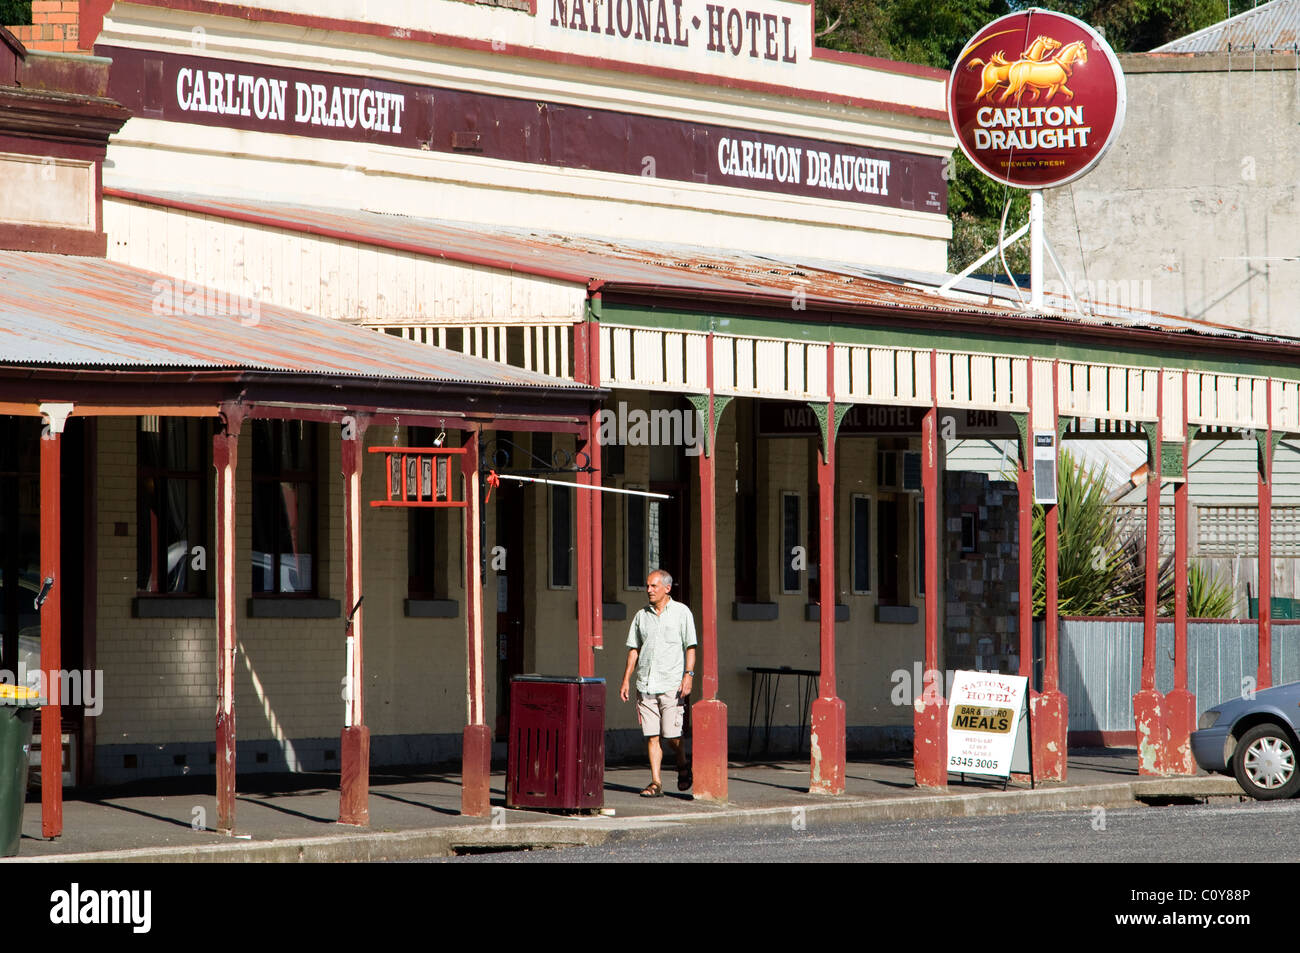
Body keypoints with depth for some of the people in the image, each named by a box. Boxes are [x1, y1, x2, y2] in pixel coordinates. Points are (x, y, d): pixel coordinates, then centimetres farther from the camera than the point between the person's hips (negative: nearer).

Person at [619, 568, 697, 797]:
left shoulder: (681, 613, 2)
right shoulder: (642, 616, 13)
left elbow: (690, 647, -2)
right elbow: (634, 649, 17)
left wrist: (688, 675, -13)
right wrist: (626, 679, 10)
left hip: (672, 684, -4)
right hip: (645, 684, 4)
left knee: (672, 735, -7)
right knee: (652, 735, -1)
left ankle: (683, 767, 21)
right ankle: (655, 782, -1)